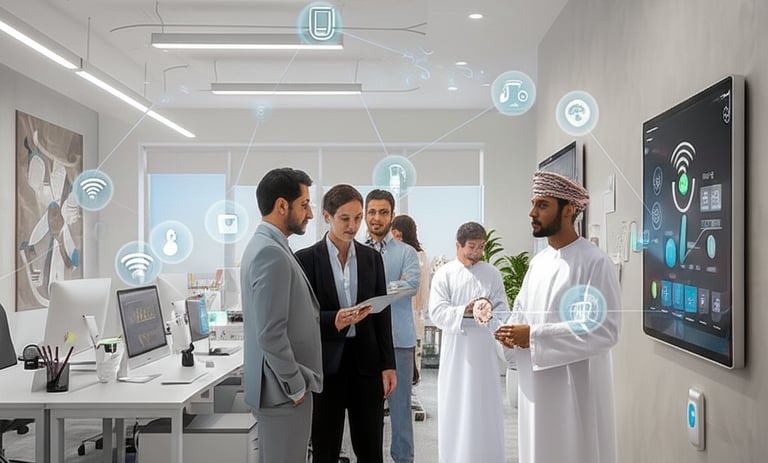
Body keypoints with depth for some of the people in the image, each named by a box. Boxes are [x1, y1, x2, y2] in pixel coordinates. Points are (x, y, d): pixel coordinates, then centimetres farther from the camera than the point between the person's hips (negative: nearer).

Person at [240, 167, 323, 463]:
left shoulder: (264, 245, 11)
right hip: (284, 388, -10)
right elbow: (270, 334, -24)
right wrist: (296, 386, -15)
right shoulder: (271, 253, -21)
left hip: (283, 384, 10)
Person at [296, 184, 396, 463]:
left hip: (366, 362, 3)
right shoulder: (306, 259, -3)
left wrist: (388, 365, 3)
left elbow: (382, 314, 8)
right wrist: (334, 321, -23)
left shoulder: (372, 258, 7)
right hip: (326, 364, -2)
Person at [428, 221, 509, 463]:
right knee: (455, 409, 6)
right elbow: (437, 313, -9)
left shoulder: (492, 273, 5)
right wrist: (466, 310, -24)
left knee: (485, 407, 6)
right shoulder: (444, 274, 0)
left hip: (484, 348, 1)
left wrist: (489, 314, -21)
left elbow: (503, 310, 1)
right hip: (456, 347, -1)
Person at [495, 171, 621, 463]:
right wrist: (511, 333, -7)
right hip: (536, 385, 7)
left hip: (577, 387, -7)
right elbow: (521, 310, 17)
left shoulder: (596, 262, -14)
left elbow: (605, 329, -22)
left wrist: (534, 336, -22)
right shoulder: (538, 261, 9)